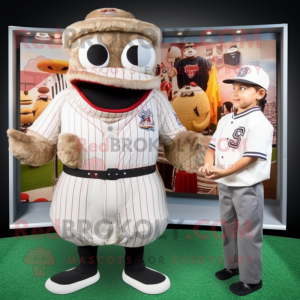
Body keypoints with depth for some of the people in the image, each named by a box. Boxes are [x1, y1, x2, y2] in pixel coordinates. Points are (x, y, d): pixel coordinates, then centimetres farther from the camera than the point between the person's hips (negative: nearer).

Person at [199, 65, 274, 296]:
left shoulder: (259, 122, -16)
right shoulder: (226, 120, 9)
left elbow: (252, 157, -22)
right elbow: (213, 146, 7)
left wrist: (224, 172, -24)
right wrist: (208, 165, -12)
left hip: (247, 188, -8)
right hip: (225, 186, 8)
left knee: (248, 234, 6)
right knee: (228, 228, 22)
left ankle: (252, 279, 27)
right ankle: (233, 265, 45)